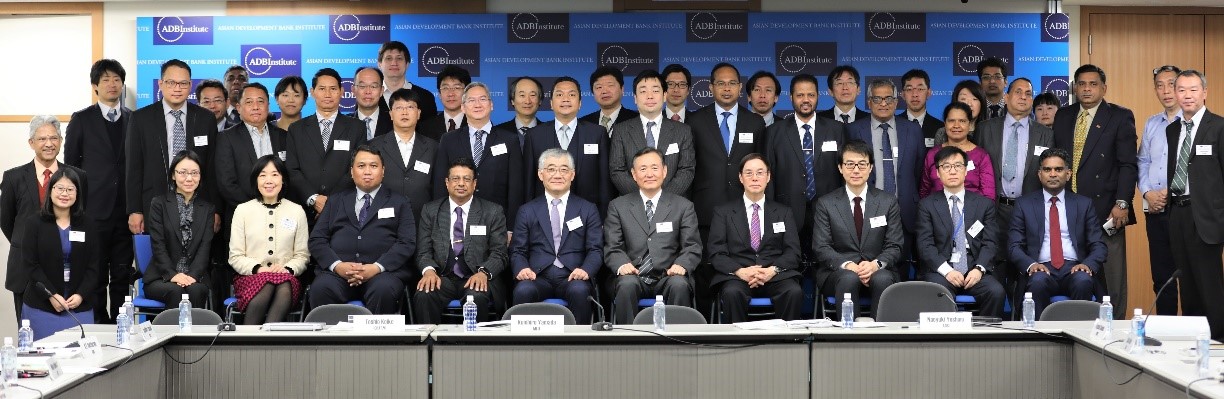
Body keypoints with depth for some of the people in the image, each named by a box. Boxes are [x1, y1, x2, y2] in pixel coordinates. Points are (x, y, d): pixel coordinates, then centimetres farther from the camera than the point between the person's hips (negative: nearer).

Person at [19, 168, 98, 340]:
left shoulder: (86, 225, 9)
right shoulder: (34, 222, 3)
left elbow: (93, 266, 6)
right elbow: (29, 265, -3)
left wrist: (81, 295, -9)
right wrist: (51, 295, -12)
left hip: (79, 306, 2)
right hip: (41, 307, -1)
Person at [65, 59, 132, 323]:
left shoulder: (135, 120, 9)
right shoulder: (81, 120, 4)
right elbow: (70, 164, 5)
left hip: (125, 210, 2)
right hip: (94, 210, -2)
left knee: (123, 276, 6)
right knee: (95, 277, 1)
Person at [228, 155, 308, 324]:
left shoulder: (297, 211, 12)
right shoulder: (242, 210, 10)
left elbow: (302, 255, 12)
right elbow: (235, 257, 7)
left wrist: (288, 268, -10)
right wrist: (258, 268, -13)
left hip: (287, 278, 0)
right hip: (250, 277, 0)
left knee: (284, 286, -37)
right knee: (267, 281, -37)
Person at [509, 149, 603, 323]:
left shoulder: (588, 210, 15)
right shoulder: (527, 211, 17)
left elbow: (596, 250, 8)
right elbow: (517, 251, 13)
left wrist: (586, 270, -14)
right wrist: (521, 268, -11)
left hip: (572, 277, 0)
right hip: (538, 277, 1)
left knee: (579, 290, -35)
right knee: (523, 290, -33)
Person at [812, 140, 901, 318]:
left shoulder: (888, 202, 10)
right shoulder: (825, 204, 8)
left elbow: (895, 247, 5)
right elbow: (821, 247, 0)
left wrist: (876, 264, -17)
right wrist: (847, 265, -19)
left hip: (878, 270, 1)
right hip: (837, 270, -1)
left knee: (883, 280, -34)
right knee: (849, 279, -35)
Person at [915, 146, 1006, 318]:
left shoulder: (985, 204, 15)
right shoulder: (927, 205, 10)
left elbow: (990, 243, 7)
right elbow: (925, 245, 0)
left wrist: (979, 269, -12)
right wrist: (946, 270, -15)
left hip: (975, 270, 2)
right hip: (942, 269, -2)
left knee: (996, 292, -29)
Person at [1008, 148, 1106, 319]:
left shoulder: (1084, 204, 16)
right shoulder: (1024, 204, 13)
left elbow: (1098, 246, 12)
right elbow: (1014, 246, 6)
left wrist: (1088, 264, -11)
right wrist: (1030, 264, -15)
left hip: (1074, 269, 1)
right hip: (1041, 269, -1)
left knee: (1083, 281, -33)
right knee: (1038, 282, -35)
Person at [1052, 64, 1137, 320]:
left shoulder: (1120, 117, 1)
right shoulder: (1063, 117, 14)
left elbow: (1128, 164, -4)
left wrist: (1122, 203, -13)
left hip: (1105, 210, -3)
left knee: (1111, 277, -1)